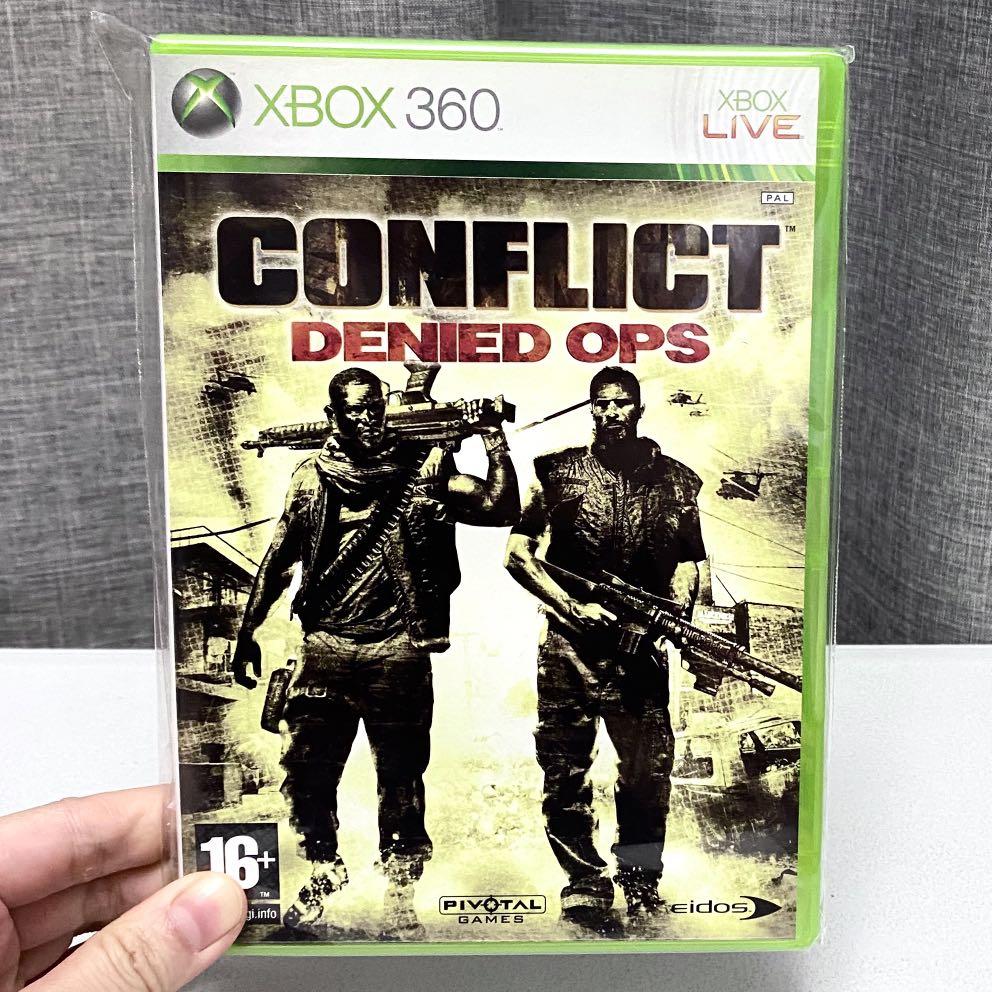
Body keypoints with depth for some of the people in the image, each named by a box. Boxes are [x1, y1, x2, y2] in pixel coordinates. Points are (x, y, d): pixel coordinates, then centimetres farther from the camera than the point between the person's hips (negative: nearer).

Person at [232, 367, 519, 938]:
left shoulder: (424, 469, 1)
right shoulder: (313, 478, 7)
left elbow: (503, 510, -6)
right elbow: (279, 559, 13)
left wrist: (495, 442, -14)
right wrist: (248, 631, 12)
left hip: (399, 653, -2)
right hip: (326, 650, 3)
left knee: (401, 779, 6)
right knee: (308, 772, 9)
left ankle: (401, 901, 26)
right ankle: (325, 875, 36)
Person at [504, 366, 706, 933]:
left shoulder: (674, 480, 9)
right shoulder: (559, 471, 4)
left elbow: (687, 564, 11)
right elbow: (517, 553, 2)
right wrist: (572, 607, -8)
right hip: (569, 646, 0)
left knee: (648, 776, 8)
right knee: (566, 774, 6)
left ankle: (642, 891, 30)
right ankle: (585, 891, 25)